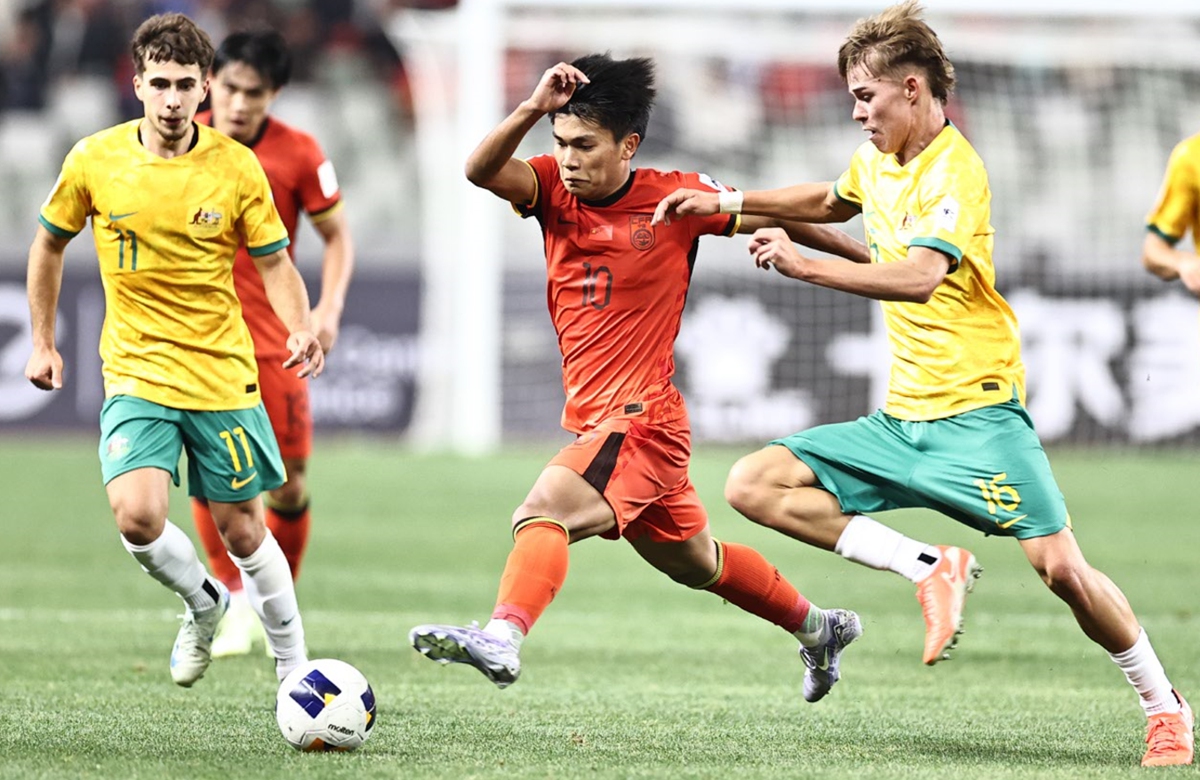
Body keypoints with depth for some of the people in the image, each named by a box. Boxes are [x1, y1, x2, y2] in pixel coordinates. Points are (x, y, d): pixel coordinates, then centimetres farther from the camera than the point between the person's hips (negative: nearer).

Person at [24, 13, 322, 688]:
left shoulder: (236, 166, -6)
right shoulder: (95, 160, -5)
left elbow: (274, 261, 2)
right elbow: (51, 243, 11)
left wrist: (301, 328, -18)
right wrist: (44, 342, 12)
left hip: (222, 373, 0)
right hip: (136, 372, 0)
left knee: (242, 529, 4)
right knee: (138, 518, -19)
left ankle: (294, 665, 23)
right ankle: (204, 605, 12)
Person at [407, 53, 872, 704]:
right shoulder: (555, 190, 2)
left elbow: (777, 217, 5)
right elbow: (480, 171, -17)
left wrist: (871, 259, 14)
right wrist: (533, 108, -32)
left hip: (642, 423, -7)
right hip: (594, 422, 7)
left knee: (541, 512, -30)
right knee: (695, 562, 23)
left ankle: (502, 637, -49)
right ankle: (818, 629, 42)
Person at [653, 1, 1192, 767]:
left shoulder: (954, 171, -15)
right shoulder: (877, 160, 11)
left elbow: (920, 276, -31)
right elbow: (833, 201, 36)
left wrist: (806, 265, -31)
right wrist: (727, 203, 28)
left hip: (977, 411, -8)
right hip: (903, 418, 8)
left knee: (1058, 565, -16)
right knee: (754, 485, -5)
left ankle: (1165, 706, 6)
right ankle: (931, 568, -9)